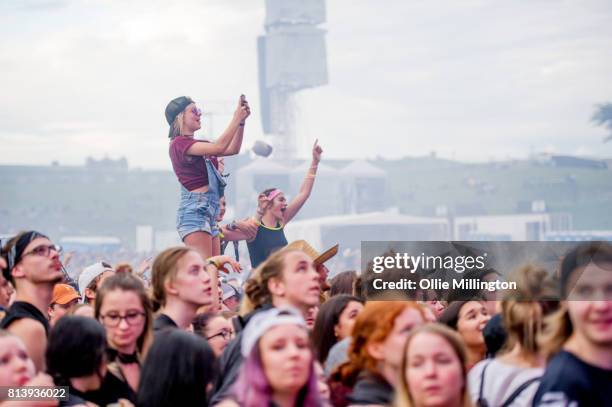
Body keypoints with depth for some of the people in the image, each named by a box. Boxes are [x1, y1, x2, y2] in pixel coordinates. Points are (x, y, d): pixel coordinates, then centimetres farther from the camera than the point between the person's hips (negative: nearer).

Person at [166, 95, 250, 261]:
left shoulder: (197, 144, 21)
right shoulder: (179, 143, -7)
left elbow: (233, 149, 17)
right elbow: (219, 147, -17)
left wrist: (241, 122, 6)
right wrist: (237, 118, -9)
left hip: (209, 210, 9)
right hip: (195, 208, -9)